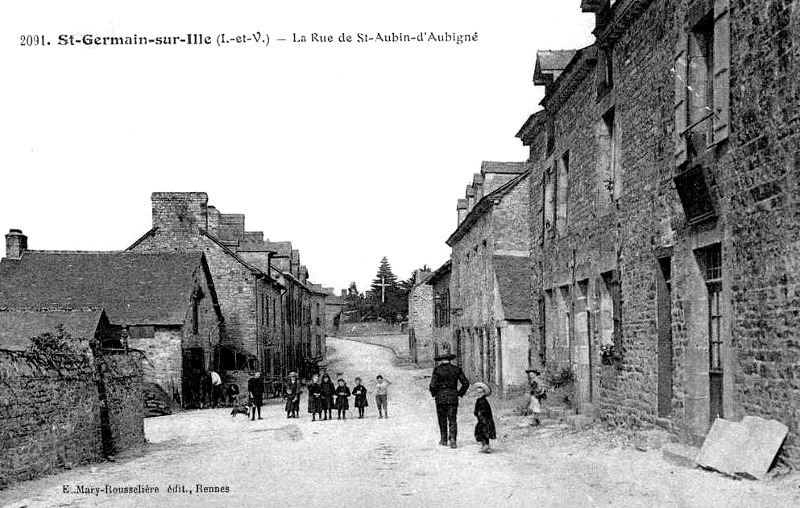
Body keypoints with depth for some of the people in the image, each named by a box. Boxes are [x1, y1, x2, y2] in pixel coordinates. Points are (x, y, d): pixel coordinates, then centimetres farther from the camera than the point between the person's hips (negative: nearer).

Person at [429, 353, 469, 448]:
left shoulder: (437, 370, -6)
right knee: (452, 420, 4)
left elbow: (433, 385, -12)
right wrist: (460, 393, 12)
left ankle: (444, 440, 19)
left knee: (442, 419, 13)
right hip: (453, 398, 2)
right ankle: (452, 439, -14)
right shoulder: (456, 369, 3)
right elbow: (466, 383, 2)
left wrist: (433, 394, 6)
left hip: (441, 397, -2)